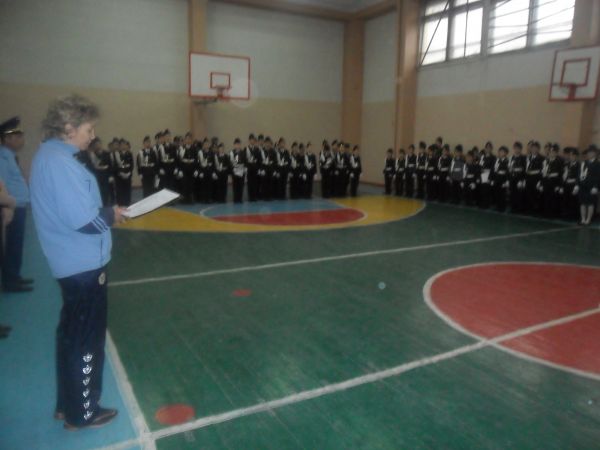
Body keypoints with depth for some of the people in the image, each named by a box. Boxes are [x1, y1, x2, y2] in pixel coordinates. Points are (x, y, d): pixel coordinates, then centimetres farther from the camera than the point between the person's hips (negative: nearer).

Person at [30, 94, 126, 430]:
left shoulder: (50, 156, 11)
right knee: (87, 339, 5)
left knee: (72, 335, 20)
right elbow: (82, 219, -26)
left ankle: (68, 404, 36)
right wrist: (112, 214, -9)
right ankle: (82, 412, 22)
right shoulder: (60, 162, -21)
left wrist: (105, 212, 5)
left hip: (74, 262, 10)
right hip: (84, 264, -10)